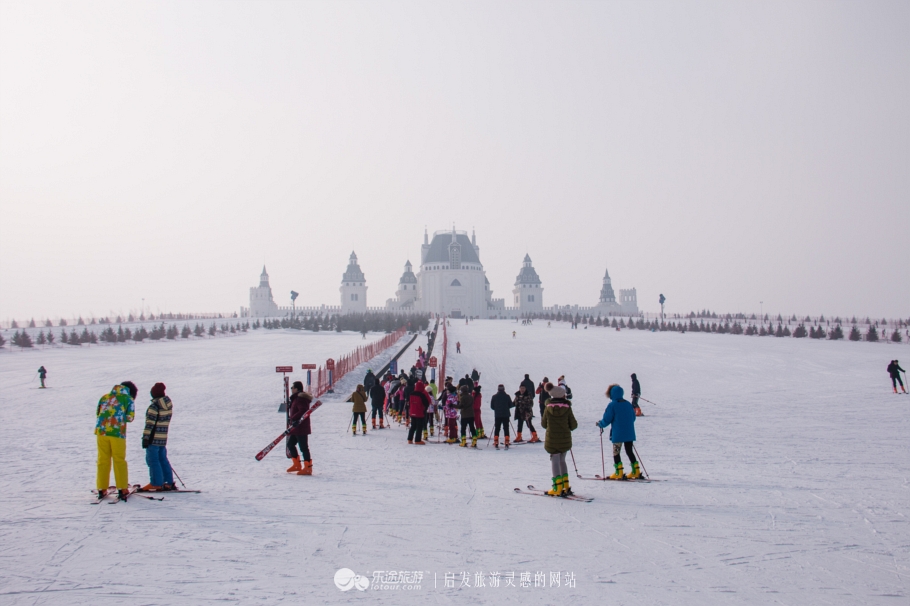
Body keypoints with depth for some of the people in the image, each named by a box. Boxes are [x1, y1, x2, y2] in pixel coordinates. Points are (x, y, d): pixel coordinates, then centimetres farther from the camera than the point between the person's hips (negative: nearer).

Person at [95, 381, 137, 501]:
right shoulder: (128, 399, 2)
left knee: (103, 460, 10)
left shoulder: (105, 397, 12)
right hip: (118, 433, -3)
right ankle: (122, 489, 4)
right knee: (119, 461, 5)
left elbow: (97, 413, 14)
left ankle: (102, 489, 11)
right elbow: (130, 417, 0)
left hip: (101, 431, 3)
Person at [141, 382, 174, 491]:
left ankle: (156, 484, 1)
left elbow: (150, 424, -17)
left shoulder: (154, 406, -16)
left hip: (154, 438, -8)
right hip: (163, 438, 8)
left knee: (153, 460, 0)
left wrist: (145, 438, -13)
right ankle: (169, 483, 16)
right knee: (163, 459, 14)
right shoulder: (169, 405, 7)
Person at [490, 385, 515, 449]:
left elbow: (492, 406, 4)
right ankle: (507, 443, -2)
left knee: (497, 429, 7)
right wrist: (515, 403, 21)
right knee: (506, 429, 5)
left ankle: (496, 443, 0)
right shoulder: (507, 396, -4)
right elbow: (510, 405, 0)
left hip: (497, 415, 1)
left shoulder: (494, 397, -1)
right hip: (506, 415, -1)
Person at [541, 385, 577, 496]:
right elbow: (573, 425, -3)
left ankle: (558, 488, -3)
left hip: (552, 440, -2)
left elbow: (543, 424, 4)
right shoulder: (567, 408, -6)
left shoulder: (548, 408, -6)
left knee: (555, 462, 3)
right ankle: (566, 487, 17)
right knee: (562, 460, 17)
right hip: (565, 440, 2)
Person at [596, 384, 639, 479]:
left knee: (616, 452, 3)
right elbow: (633, 417, 17)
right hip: (629, 433, 6)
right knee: (629, 451, 15)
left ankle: (619, 473, -2)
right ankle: (636, 471, 12)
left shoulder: (612, 405, -11)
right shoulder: (628, 404, 7)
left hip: (618, 434, -6)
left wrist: (600, 424, 9)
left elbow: (607, 420, -10)